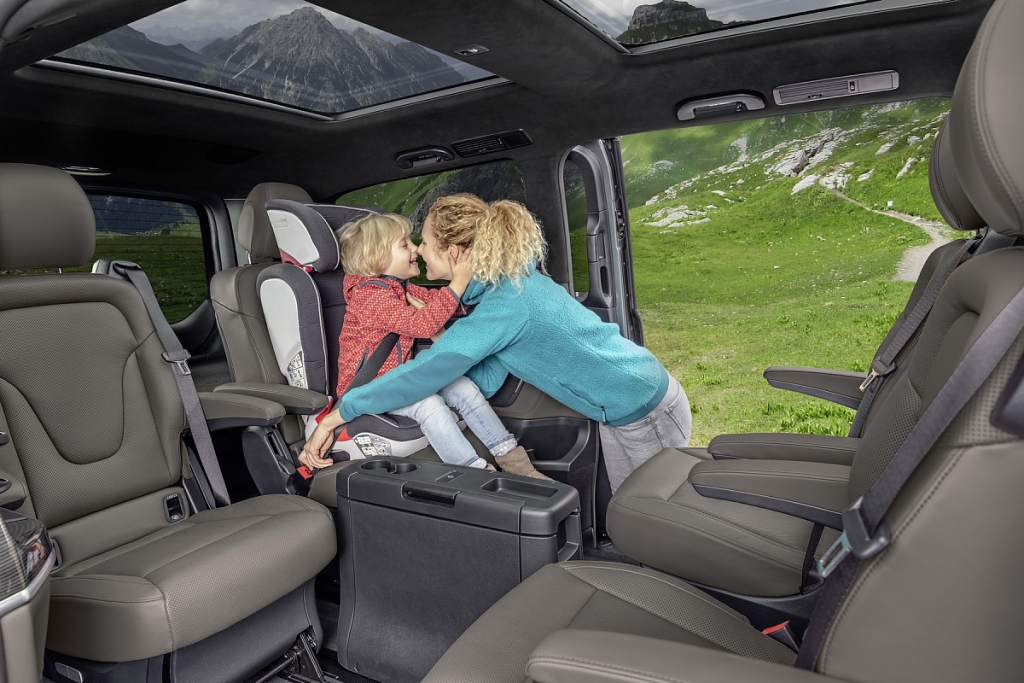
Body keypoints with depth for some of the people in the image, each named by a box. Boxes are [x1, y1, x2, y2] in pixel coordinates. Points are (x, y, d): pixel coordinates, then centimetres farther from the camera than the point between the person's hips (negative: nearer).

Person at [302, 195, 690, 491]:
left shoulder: (505, 305, -28)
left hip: (647, 413, -9)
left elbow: (423, 375, -28)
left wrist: (335, 417, -21)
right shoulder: (511, 282, 1)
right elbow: (486, 382, -1)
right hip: (624, 410, 9)